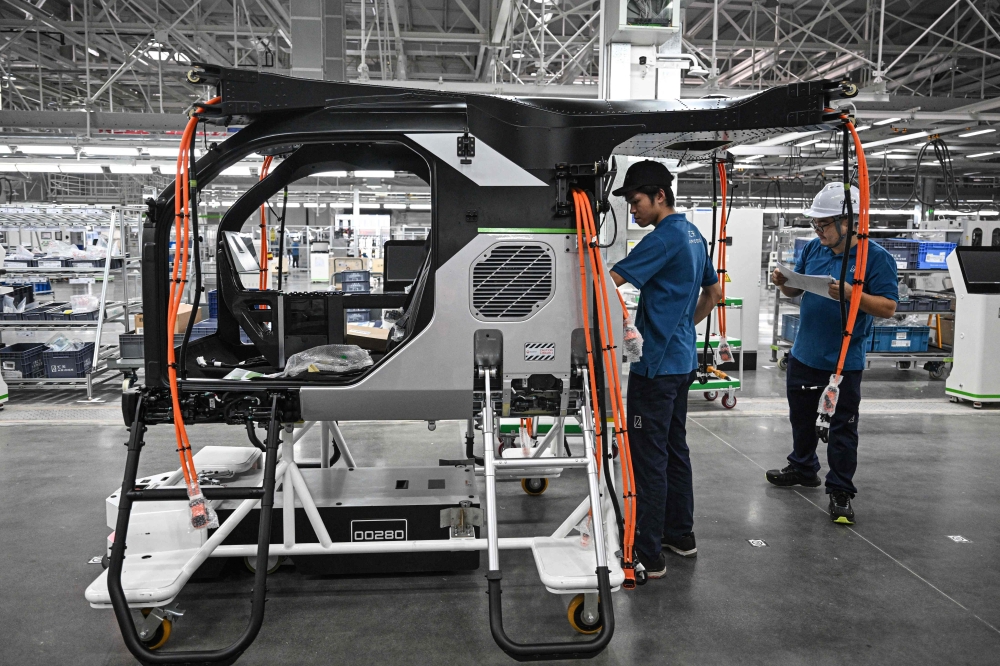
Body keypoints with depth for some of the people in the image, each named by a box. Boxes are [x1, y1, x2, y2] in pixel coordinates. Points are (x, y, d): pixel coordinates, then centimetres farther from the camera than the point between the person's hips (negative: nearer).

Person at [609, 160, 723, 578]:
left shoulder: (665, 238, -16)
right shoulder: (693, 235, 13)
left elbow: (611, 280, -24)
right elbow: (714, 293, 24)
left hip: (656, 364, -10)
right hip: (682, 359, 10)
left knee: (648, 456, -4)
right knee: (675, 448, 17)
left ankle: (648, 553, 2)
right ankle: (681, 535, 28)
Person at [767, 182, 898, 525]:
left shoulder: (876, 257, -12)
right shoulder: (813, 249, 3)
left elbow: (888, 307, -15)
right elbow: (796, 290, 13)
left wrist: (852, 294, -30)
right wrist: (783, 282, -10)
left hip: (845, 359, -6)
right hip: (805, 352, 6)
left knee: (843, 426, 3)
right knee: (801, 415, 20)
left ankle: (840, 491, 15)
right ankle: (803, 468, 40)